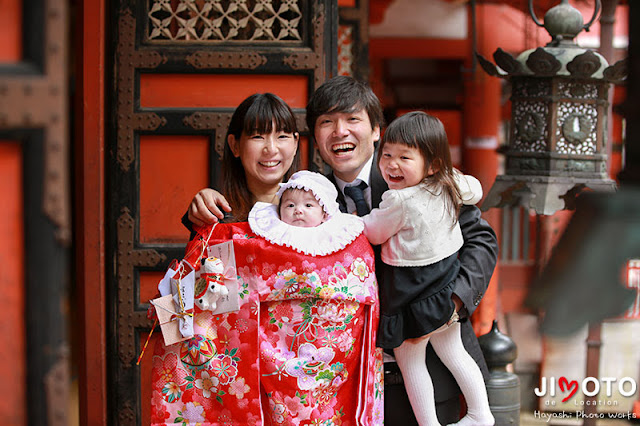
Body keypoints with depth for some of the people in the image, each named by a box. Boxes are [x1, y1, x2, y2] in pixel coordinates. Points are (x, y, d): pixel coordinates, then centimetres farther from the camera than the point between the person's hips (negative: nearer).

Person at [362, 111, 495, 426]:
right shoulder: (450, 184, -5)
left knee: (409, 361, 10)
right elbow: (474, 190, 18)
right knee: (453, 353, 23)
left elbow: (373, 234, -10)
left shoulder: (399, 201, -26)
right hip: (447, 285, 8)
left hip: (412, 295, -8)